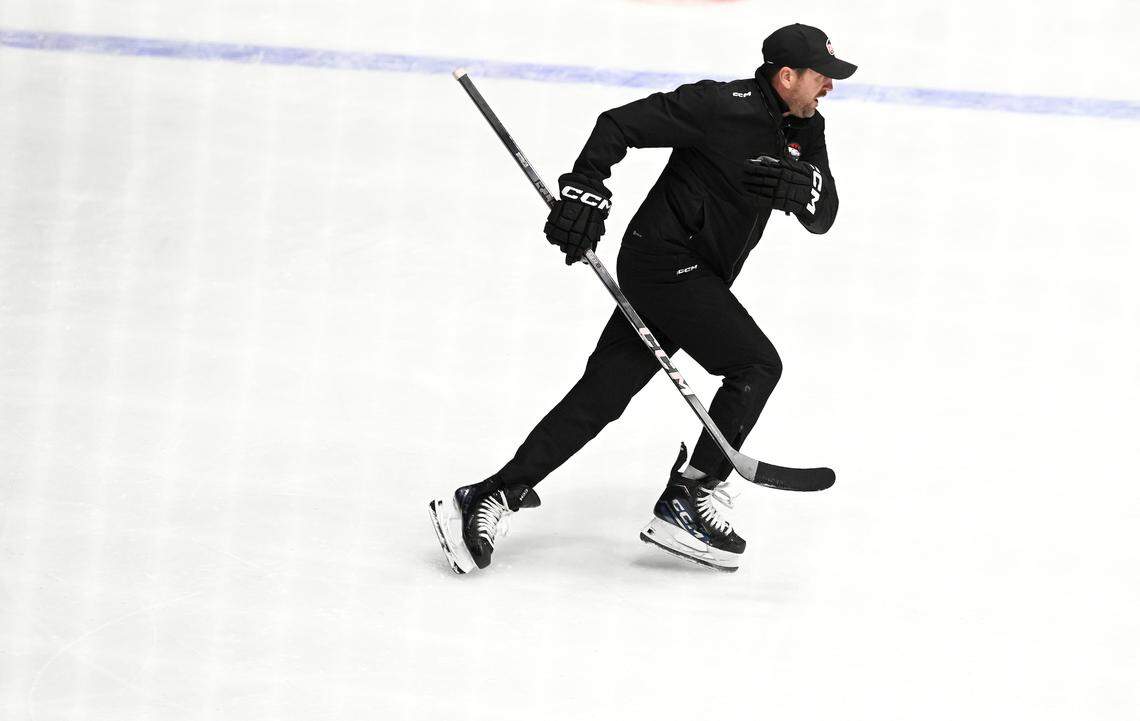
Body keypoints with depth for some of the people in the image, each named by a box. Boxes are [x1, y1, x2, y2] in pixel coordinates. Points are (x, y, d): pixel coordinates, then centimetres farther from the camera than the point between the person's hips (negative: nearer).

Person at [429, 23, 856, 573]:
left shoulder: (805, 131, 10)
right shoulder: (724, 106, -16)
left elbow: (822, 215, 4)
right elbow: (621, 124, -15)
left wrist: (800, 186, -18)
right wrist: (586, 190, -22)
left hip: (695, 279, 8)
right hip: (665, 259, -8)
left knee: (602, 393, 2)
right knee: (757, 365, -11)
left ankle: (489, 499, 1)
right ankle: (685, 504, -7)